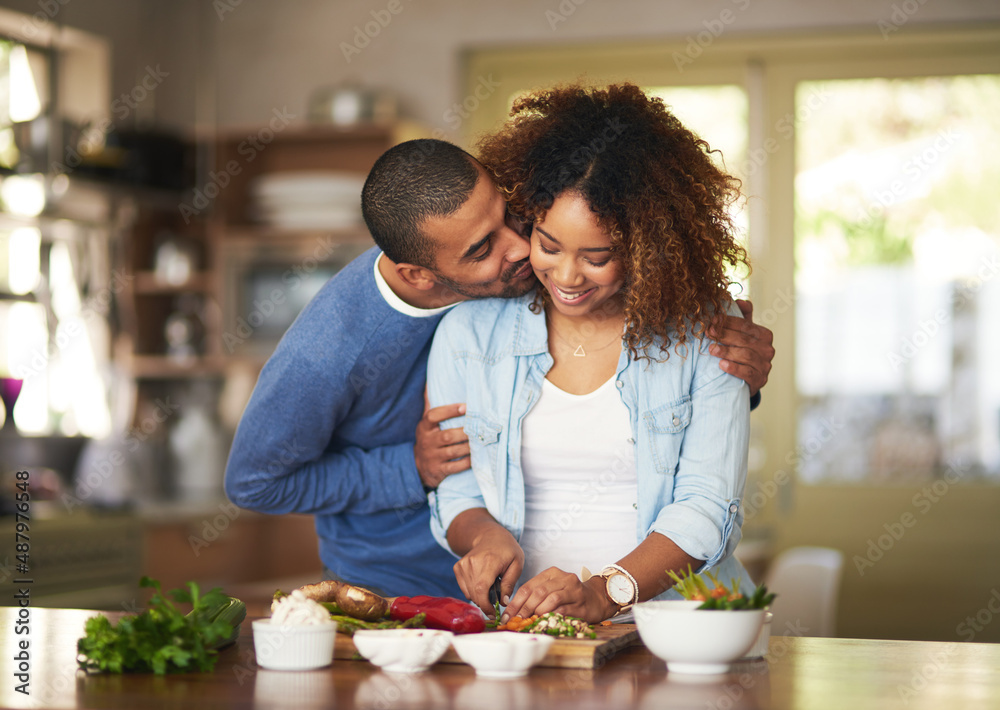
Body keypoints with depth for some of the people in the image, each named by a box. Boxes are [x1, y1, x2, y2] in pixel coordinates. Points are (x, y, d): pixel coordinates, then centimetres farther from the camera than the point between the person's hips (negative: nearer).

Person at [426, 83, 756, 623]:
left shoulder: (703, 330, 0)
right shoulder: (469, 331, 6)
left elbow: (706, 508, -6)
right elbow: (456, 493, 13)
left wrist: (606, 593, -20)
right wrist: (486, 535, -10)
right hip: (517, 625, 2)